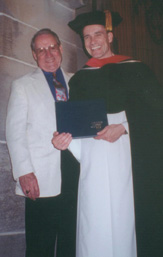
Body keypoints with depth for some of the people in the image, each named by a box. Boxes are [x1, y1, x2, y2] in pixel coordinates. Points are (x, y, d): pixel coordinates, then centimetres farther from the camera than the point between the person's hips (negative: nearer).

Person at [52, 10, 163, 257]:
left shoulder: (134, 69, 9)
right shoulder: (78, 79, 18)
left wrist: (123, 127, -12)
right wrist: (64, 137, -4)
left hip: (128, 156, -2)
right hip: (91, 161, 2)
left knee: (124, 221, -5)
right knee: (94, 229, -3)